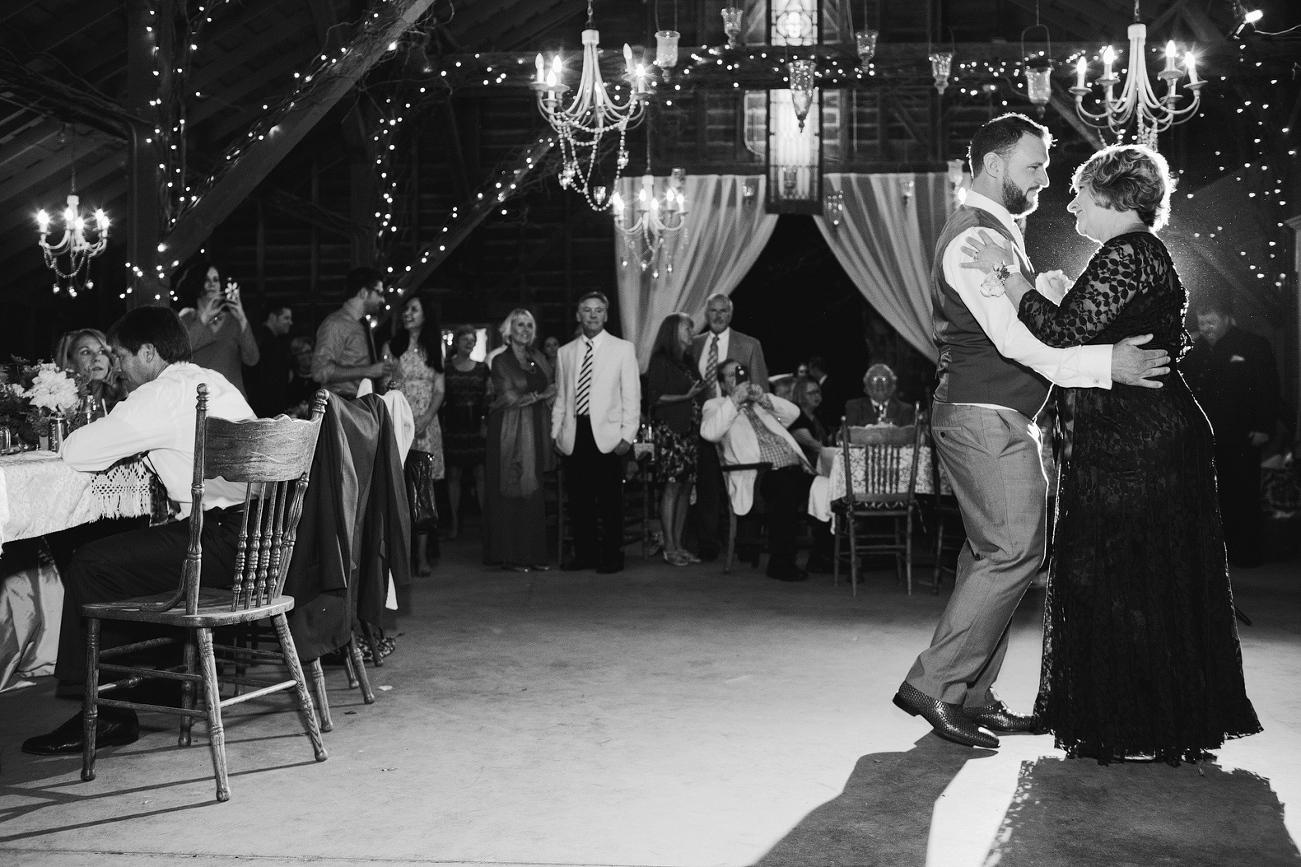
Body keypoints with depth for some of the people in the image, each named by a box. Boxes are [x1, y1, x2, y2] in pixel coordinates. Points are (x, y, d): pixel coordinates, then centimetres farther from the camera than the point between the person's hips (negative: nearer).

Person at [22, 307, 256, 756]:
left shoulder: (162, 395, -9)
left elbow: (75, 452, -8)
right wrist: (134, 444, 21)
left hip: (228, 542, -10)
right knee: (129, 548, 21)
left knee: (90, 566, -4)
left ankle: (103, 713, 3)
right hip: (260, 537, 10)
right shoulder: (215, 382, 18)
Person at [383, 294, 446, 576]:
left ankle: (422, 555, -2)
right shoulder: (392, 347, 8)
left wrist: (426, 418, -8)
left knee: (422, 487, -4)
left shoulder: (434, 349, 11)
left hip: (426, 424, 1)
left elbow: (439, 390, 6)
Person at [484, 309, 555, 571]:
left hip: (536, 431, 5)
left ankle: (533, 552, 8)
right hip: (511, 433, -5)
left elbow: (550, 392, 12)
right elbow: (510, 398, -9)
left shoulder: (538, 359, 15)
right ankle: (511, 554, 1)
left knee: (533, 492, 4)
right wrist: (540, 395, -2)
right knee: (511, 492, -3)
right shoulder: (501, 361, -2)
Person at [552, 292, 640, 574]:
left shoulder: (623, 349, 4)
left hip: (607, 433, -3)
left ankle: (612, 557, 7)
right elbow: (560, 397, 15)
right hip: (575, 433, 3)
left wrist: (627, 434, -7)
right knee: (578, 498, 5)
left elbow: (631, 395, 1)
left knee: (610, 499, -2)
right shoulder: (565, 352, 13)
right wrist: (555, 432, 6)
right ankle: (584, 554, 16)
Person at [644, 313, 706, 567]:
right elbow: (654, 398, -10)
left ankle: (678, 544, 9)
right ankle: (669, 548, -6)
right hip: (669, 430, -7)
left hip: (689, 430, 7)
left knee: (686, 487, 4)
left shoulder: (687, 362, 19)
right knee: (672, 486, -9)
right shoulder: (661, 361, -3)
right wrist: (686, 397, -15)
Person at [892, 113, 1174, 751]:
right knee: (1013, 552, -11)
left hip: (997, 420, 11)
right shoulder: (975, 237, -15)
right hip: (984, 418, -11)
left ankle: (972, 694, 18)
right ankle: (934, 684, -5)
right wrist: (1104, 363, -29)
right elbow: (1013, 341, -24)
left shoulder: (997, 232, 20)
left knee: (993, 553, 12)